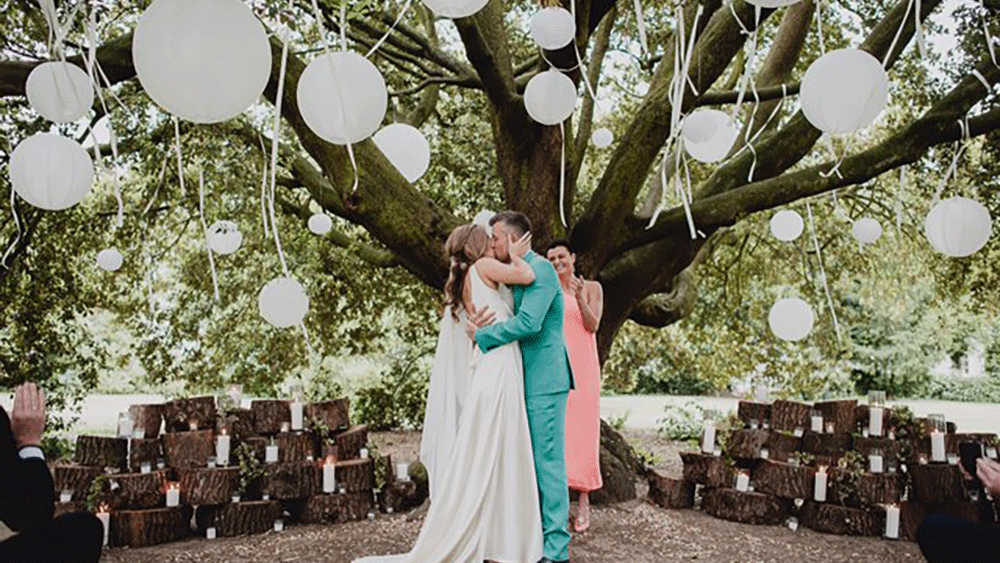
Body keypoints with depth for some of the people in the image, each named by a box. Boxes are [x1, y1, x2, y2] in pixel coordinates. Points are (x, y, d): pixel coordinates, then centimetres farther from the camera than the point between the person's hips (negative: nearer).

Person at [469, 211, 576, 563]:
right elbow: (513, 323, 17)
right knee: (530, 461, 15)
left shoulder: (540, 269, -12)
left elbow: (528, 323, -23)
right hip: (527, 379, 10)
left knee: (548, 462, -6)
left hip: (544, 380, -10)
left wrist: (481, 335, -13)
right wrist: (478, 322, -4)